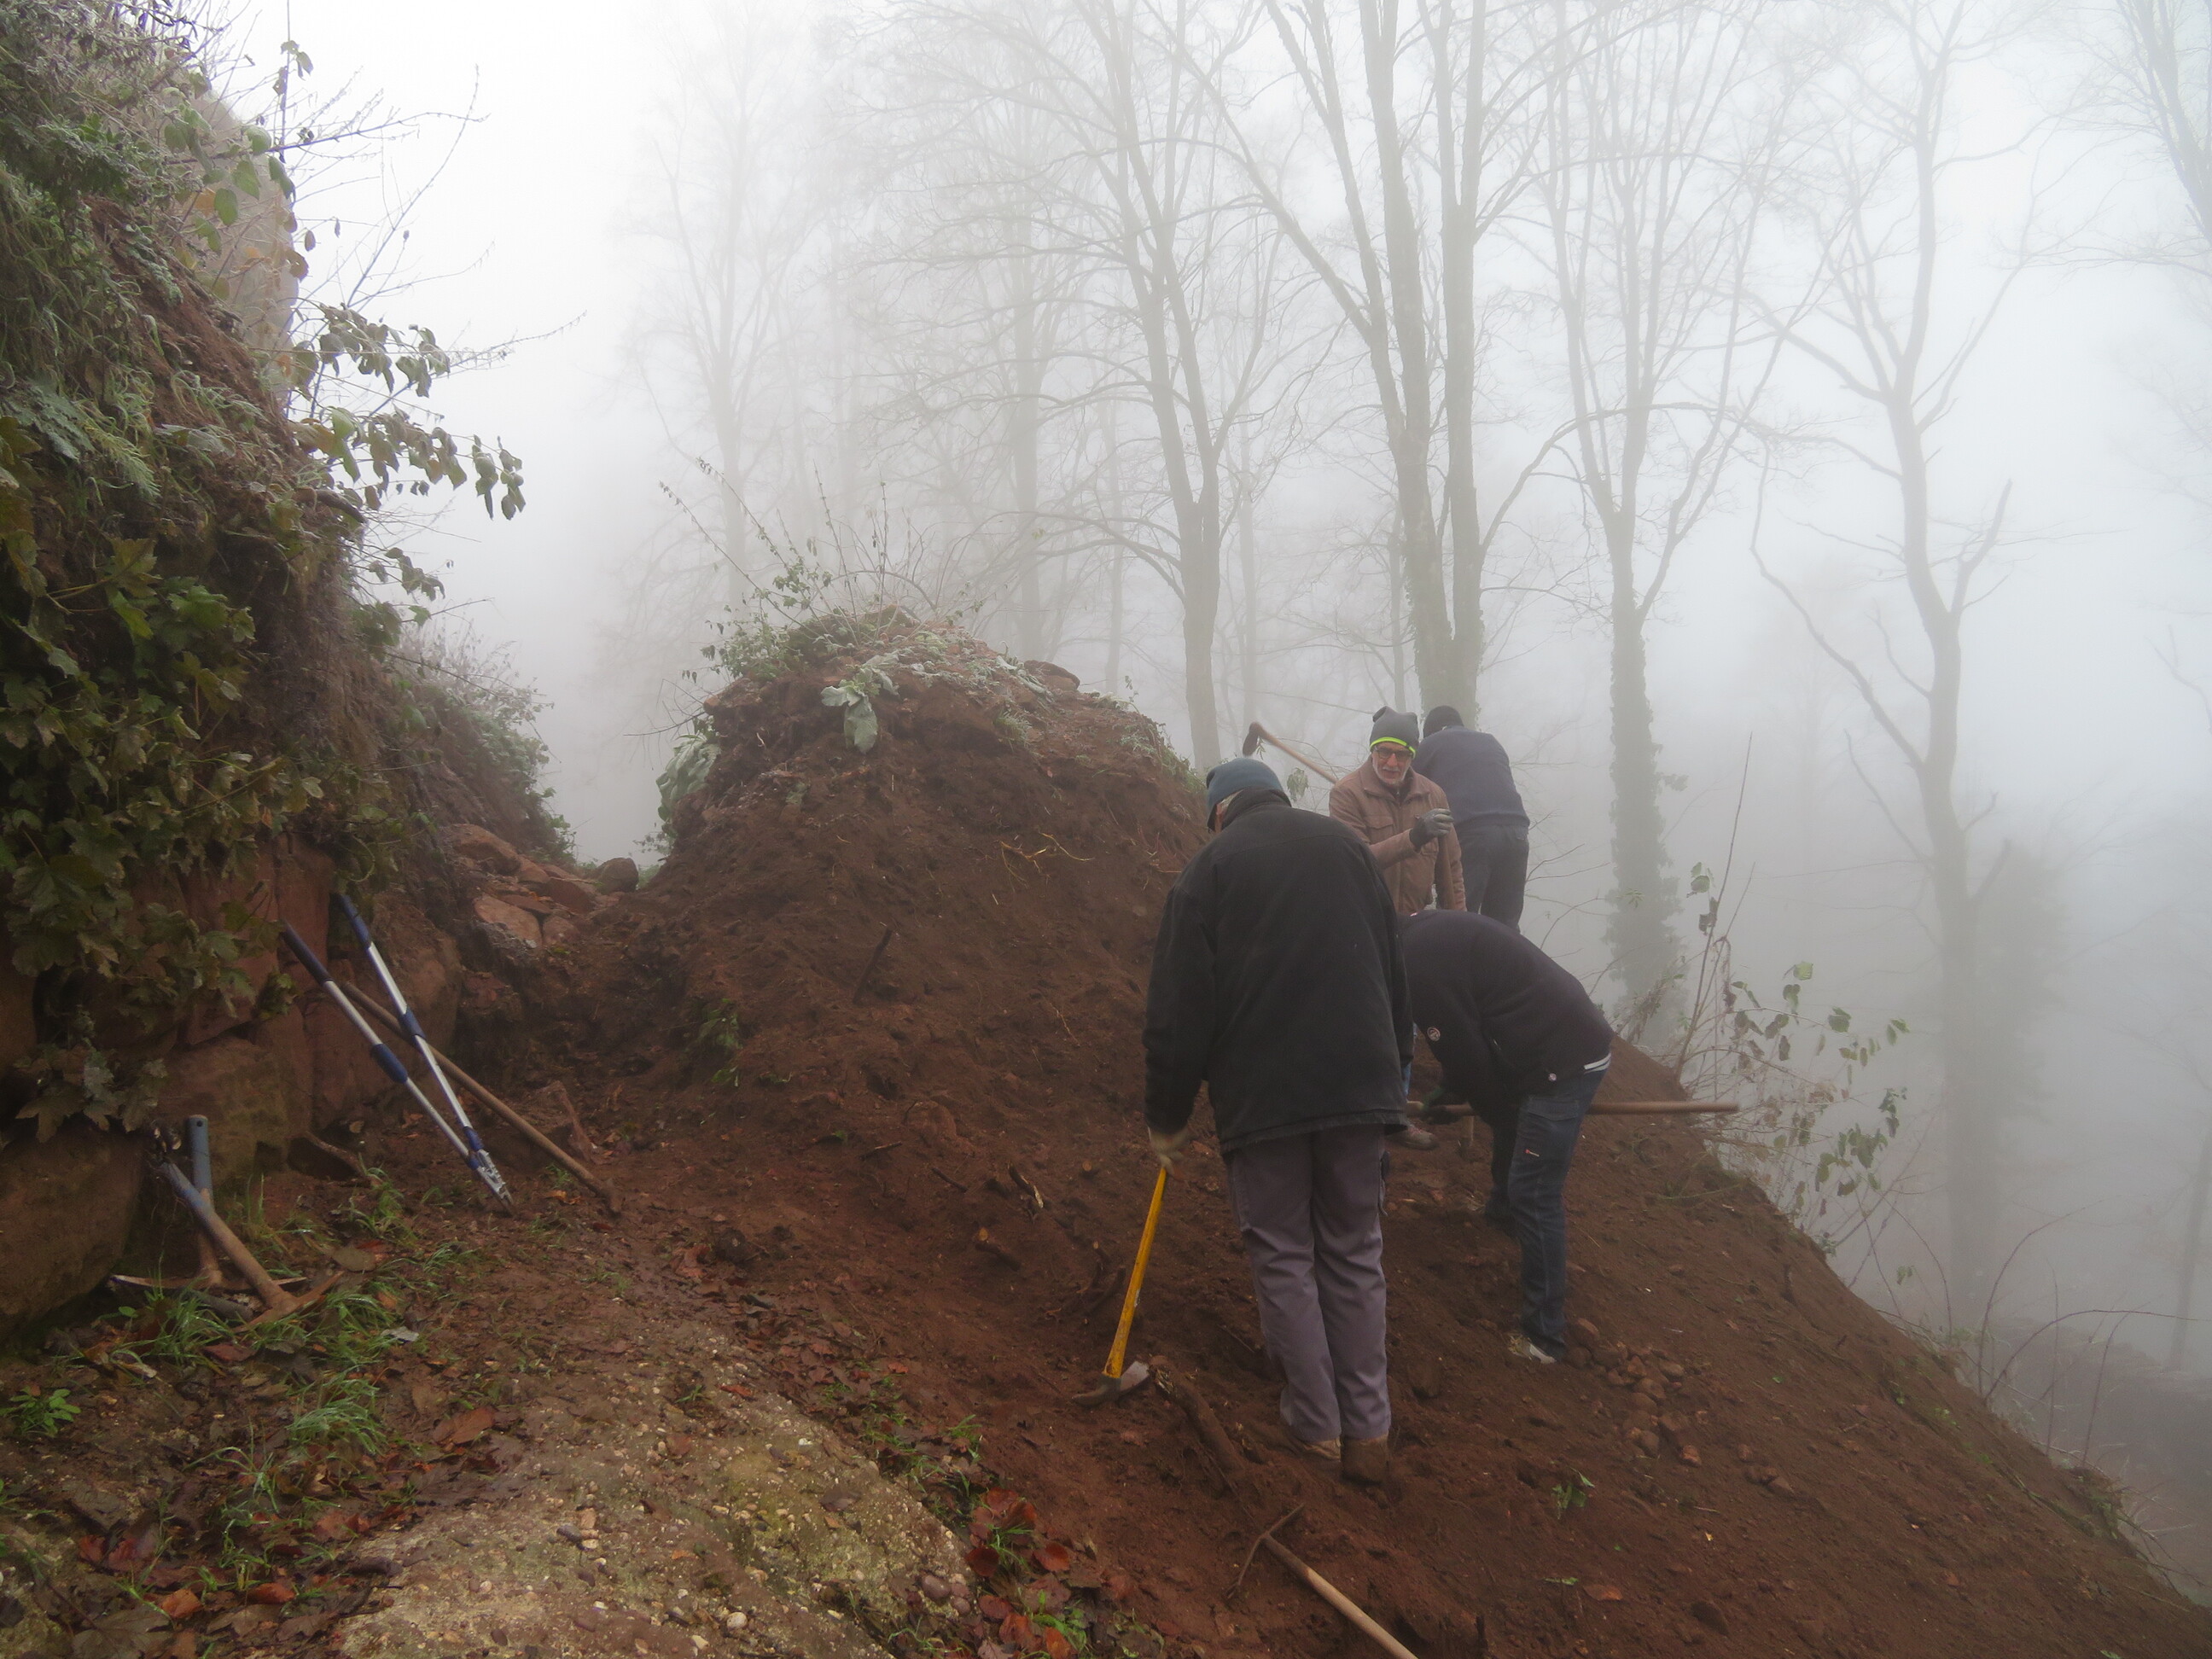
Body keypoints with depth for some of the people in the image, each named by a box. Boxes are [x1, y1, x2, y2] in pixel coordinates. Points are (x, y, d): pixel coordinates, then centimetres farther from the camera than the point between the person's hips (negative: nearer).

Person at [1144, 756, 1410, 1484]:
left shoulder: (1209, 868, -1)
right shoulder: (1344, 845, 10)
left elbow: (1178, 1009, -4)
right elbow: (1394, 973, 13)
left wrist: (1167, 1116, 6)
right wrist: (1395, 1068, 23)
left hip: (1260, 1097, -3)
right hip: (1360, 1088, 3)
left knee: (1283, 1258, 9)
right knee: (1355, 1254, 12)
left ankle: (1318, 1428, 13)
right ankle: (1369, 1433, 14)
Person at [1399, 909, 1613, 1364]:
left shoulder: (1418, 964, -19)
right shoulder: (1426, 931, 12)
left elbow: (1463, 1052, -13)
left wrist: (1496, 1110, 2)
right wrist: (1449, 1093, 23)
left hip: (1564, 1061, -11)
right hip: (1577, 1035, 11)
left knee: (1534, 1195, -6)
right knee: (1507, 1124, 33)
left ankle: (1544, 1336, 0)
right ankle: (1502, 1210, 61)